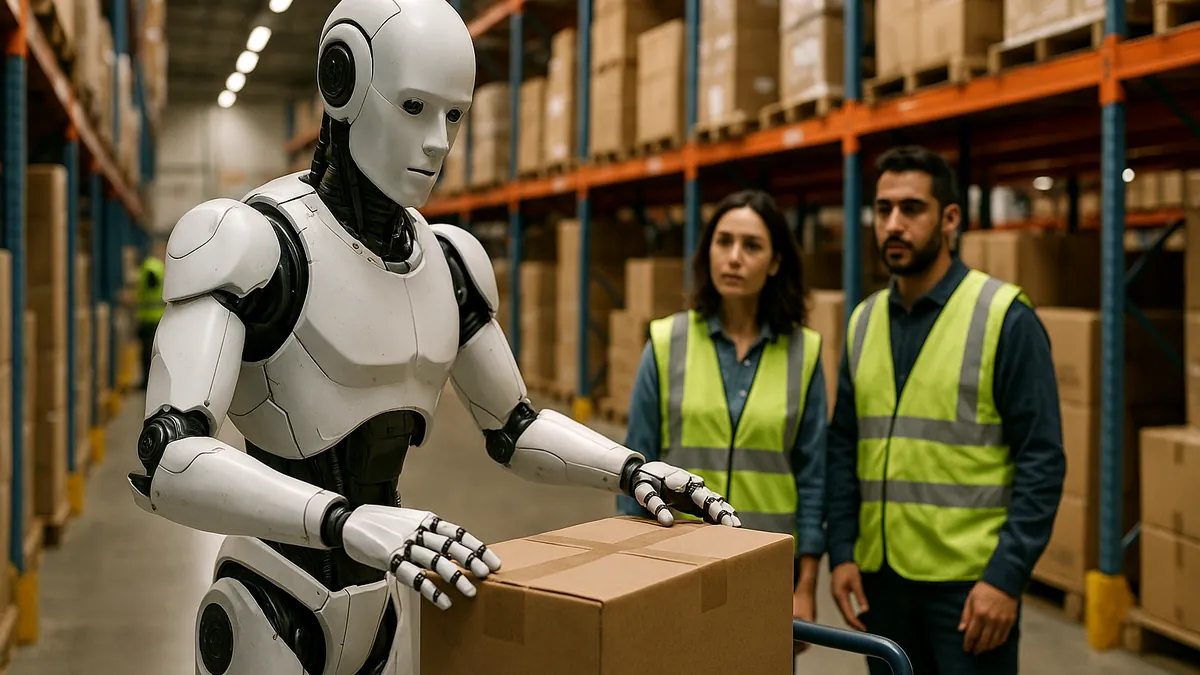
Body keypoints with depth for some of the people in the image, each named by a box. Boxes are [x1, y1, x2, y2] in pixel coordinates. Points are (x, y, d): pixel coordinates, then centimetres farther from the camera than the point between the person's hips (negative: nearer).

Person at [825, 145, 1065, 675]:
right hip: (881, 576, 5)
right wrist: (841, 551, 0)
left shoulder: (1005, 316, -8)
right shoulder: (864, 321, 7)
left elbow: (1042, 460, -10)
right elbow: (843, 448, 10)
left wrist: (1007, 577, -16)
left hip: (971, 582, -5)